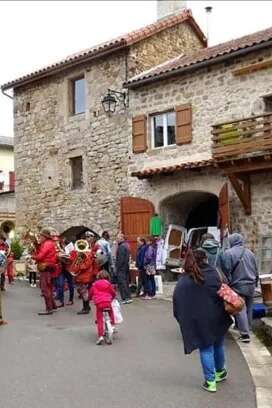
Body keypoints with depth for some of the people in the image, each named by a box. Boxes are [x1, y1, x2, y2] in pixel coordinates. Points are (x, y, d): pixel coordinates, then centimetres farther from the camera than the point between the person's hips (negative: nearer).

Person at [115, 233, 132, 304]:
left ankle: (125, 298, -9)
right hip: (126, 267, 10)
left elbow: (120, 259, -21)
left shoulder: (121, 247, -16)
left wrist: (117, 267, -17)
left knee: (122, 283, -8)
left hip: (121, 268, -10)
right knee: (126, 282, 13)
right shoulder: (126, 245, 15)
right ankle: (128, 297, 16)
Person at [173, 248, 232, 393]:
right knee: (218, 344, 21)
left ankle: (210, 381, 8)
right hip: (215, 317, 1)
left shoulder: (182, 282, -1)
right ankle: (220, 371, 41)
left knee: (206, 348, 9)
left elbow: (177, 304, -1)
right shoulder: (212, 273, -6)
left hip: (197, 320, 0)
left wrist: (183, 320, 6)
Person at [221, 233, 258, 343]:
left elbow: (226, 271, -12)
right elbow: (256, 271, 16)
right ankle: (247, 330, 25)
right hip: (251, 285, 6)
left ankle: (245, 334, -7)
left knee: (240, 309, -4)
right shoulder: (250, 253, 11)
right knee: (248, 309, 15)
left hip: (238, 286, -6)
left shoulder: (228, 253, -8)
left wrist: (228, 284, -3)